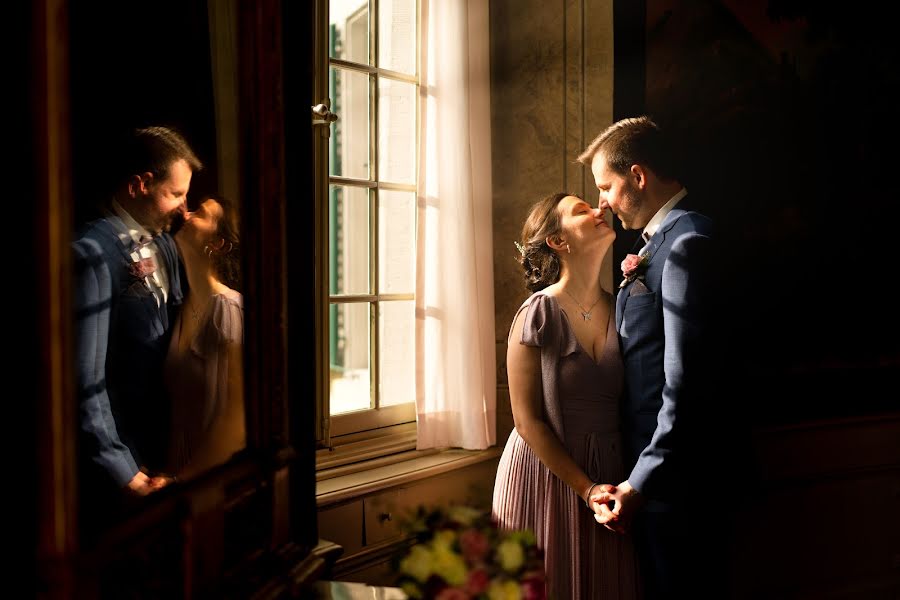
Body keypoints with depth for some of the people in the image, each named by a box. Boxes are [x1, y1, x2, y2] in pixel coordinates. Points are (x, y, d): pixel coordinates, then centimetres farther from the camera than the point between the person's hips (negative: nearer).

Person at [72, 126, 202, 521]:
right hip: (124, 457, -7)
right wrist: (121, 471, -18)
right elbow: (86, 378, -22)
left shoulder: (163, 244, 5)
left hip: (165, 441, 7)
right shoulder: (93, 254, -19)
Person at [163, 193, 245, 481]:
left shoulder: (227, 306, -18)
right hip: (179, 466, 6)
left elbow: (240, 409, -20)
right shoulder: (184, 303, 3)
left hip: (214, 478, -6)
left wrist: (183, 478, -15)